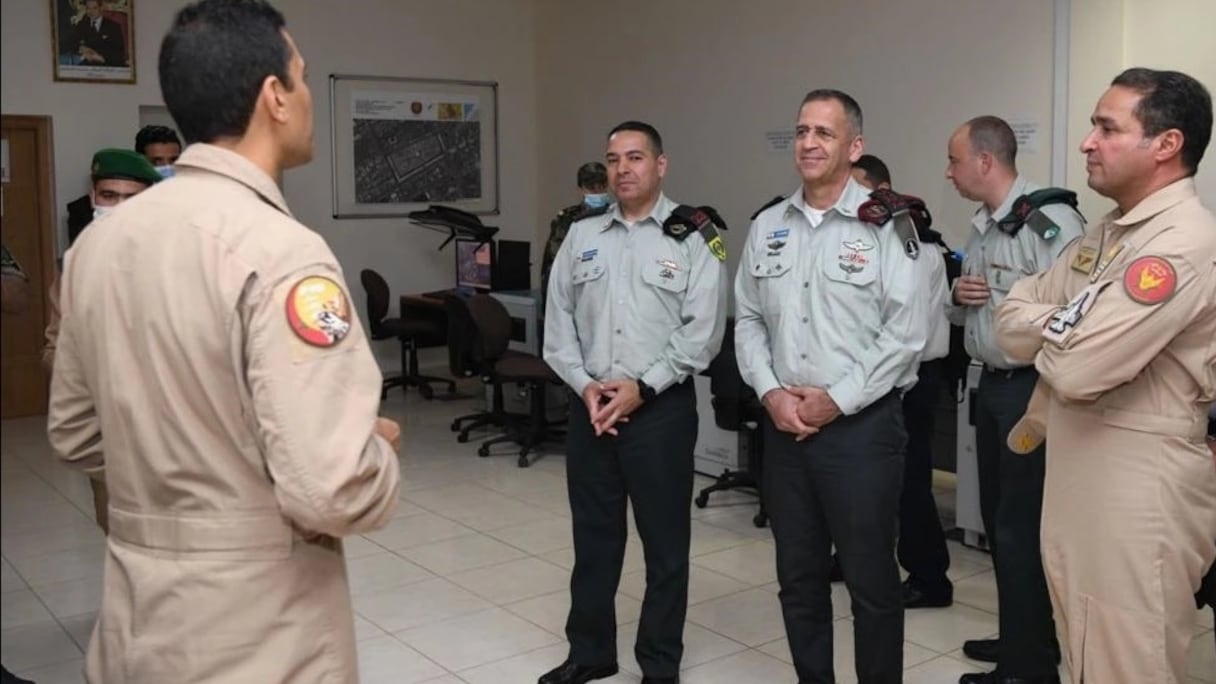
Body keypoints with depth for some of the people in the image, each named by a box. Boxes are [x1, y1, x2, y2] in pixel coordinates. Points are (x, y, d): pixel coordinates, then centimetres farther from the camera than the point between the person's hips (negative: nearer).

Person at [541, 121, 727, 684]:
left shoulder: (693, 236, -4)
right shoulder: (582, 236, 9)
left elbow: (702, 330, -10)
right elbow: (558, 320, 7)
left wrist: (641, 388, -15)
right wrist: (584, 385, -6)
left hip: (661, 407, -4)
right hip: (590, 405, 4)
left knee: (664, 541, 7)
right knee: (593, 535, 14)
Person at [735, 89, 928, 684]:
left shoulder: (886, 223, -7)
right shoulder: (768, 226, 10)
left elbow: (906, 330, -12)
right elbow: (749, 320, 11)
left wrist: (837, 399, -13)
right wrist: (769, 392, -4)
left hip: (862, 424, -5)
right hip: (785, 426, 5)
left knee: (870, 578, 5)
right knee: (798, 575, 15)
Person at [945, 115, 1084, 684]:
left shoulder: (1050, 221, -16)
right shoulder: (982, 227, 13)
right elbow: (964, 314, 20)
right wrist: (958, 296, 0)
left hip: (1032, 389, -9)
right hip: (992, 385, 9)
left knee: (1023, 527, -2)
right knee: (998, 517, 17)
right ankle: (1019, 637, 33)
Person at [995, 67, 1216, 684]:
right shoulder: (1103, 233, 11)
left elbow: (1075, 368, -27)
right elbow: (1011, 320, 9)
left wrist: (1044, 329, -6)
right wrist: (1068, 326, -11)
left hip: (1139, 484, -9)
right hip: (1078, 472, 9)